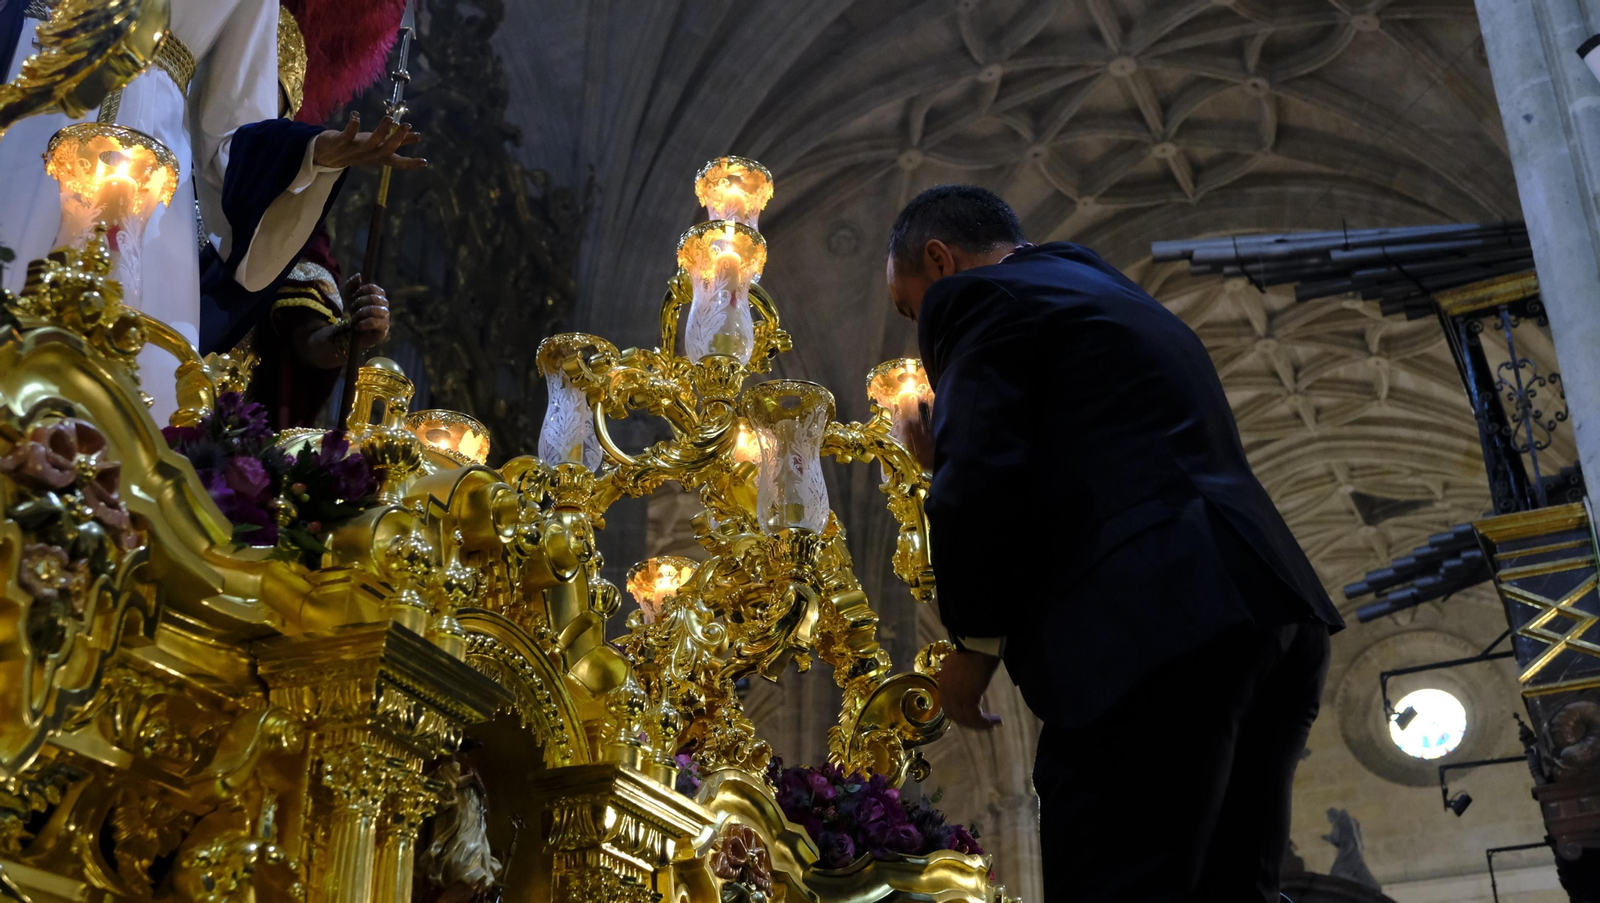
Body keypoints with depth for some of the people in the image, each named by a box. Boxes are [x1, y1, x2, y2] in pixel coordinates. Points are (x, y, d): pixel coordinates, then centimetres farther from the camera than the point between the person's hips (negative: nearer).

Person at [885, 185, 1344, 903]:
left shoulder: (974, 297, 3)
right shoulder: (1120, 299, 31)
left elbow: (983, 485, -11)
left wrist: (974, 642, 0)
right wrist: (954, 462, 29)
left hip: (1152, 631, -10)